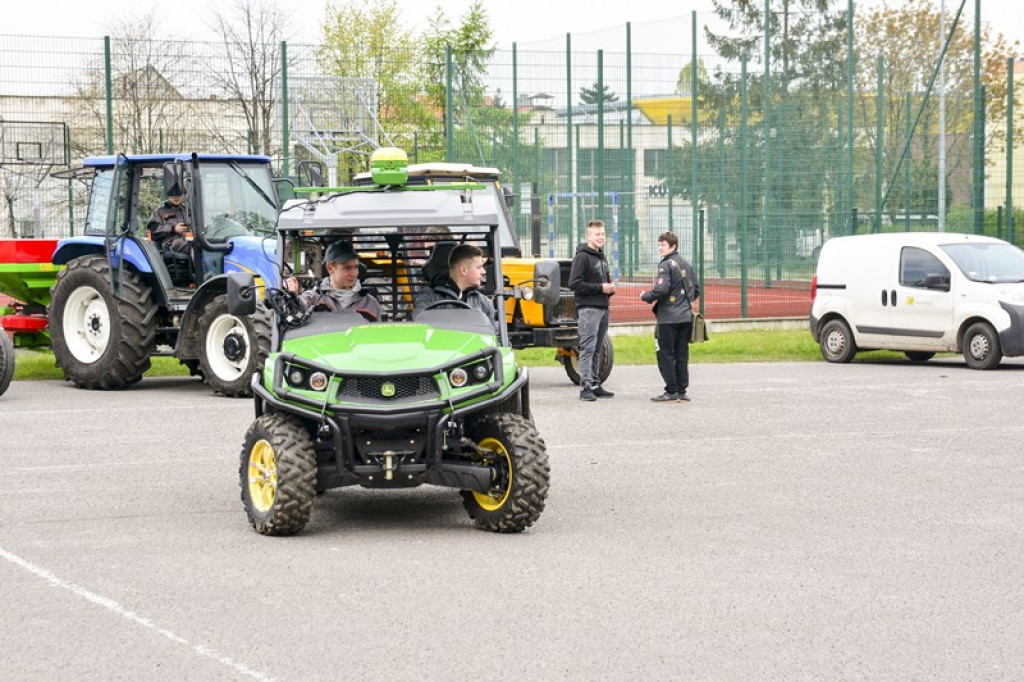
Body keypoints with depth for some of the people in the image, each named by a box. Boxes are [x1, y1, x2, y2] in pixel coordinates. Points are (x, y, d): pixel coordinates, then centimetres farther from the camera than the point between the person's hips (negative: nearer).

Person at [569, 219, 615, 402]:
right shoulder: (582, 257, -8)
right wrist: (600, 288, -16)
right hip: (588, 309, -8)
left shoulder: (601, 257, 19)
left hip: (603, 308, 9)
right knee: (587, 348, -11)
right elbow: (574, 283, -16)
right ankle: (585, 387, -12)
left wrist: (610, 289, 6)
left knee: (597, 349, 11)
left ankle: (595, 385, 15)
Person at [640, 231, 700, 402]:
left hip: (668, 318, -7)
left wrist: (645, 297, -5)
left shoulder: (666, 265, -11)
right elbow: (696, 290, 16)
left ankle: (671, 392, -3)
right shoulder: (687, 264, 13)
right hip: (686, 316, 7)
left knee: (665, 355, -2)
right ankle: (682, 391, 11)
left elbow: (661, 290, -21)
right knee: (682, 355, 10)